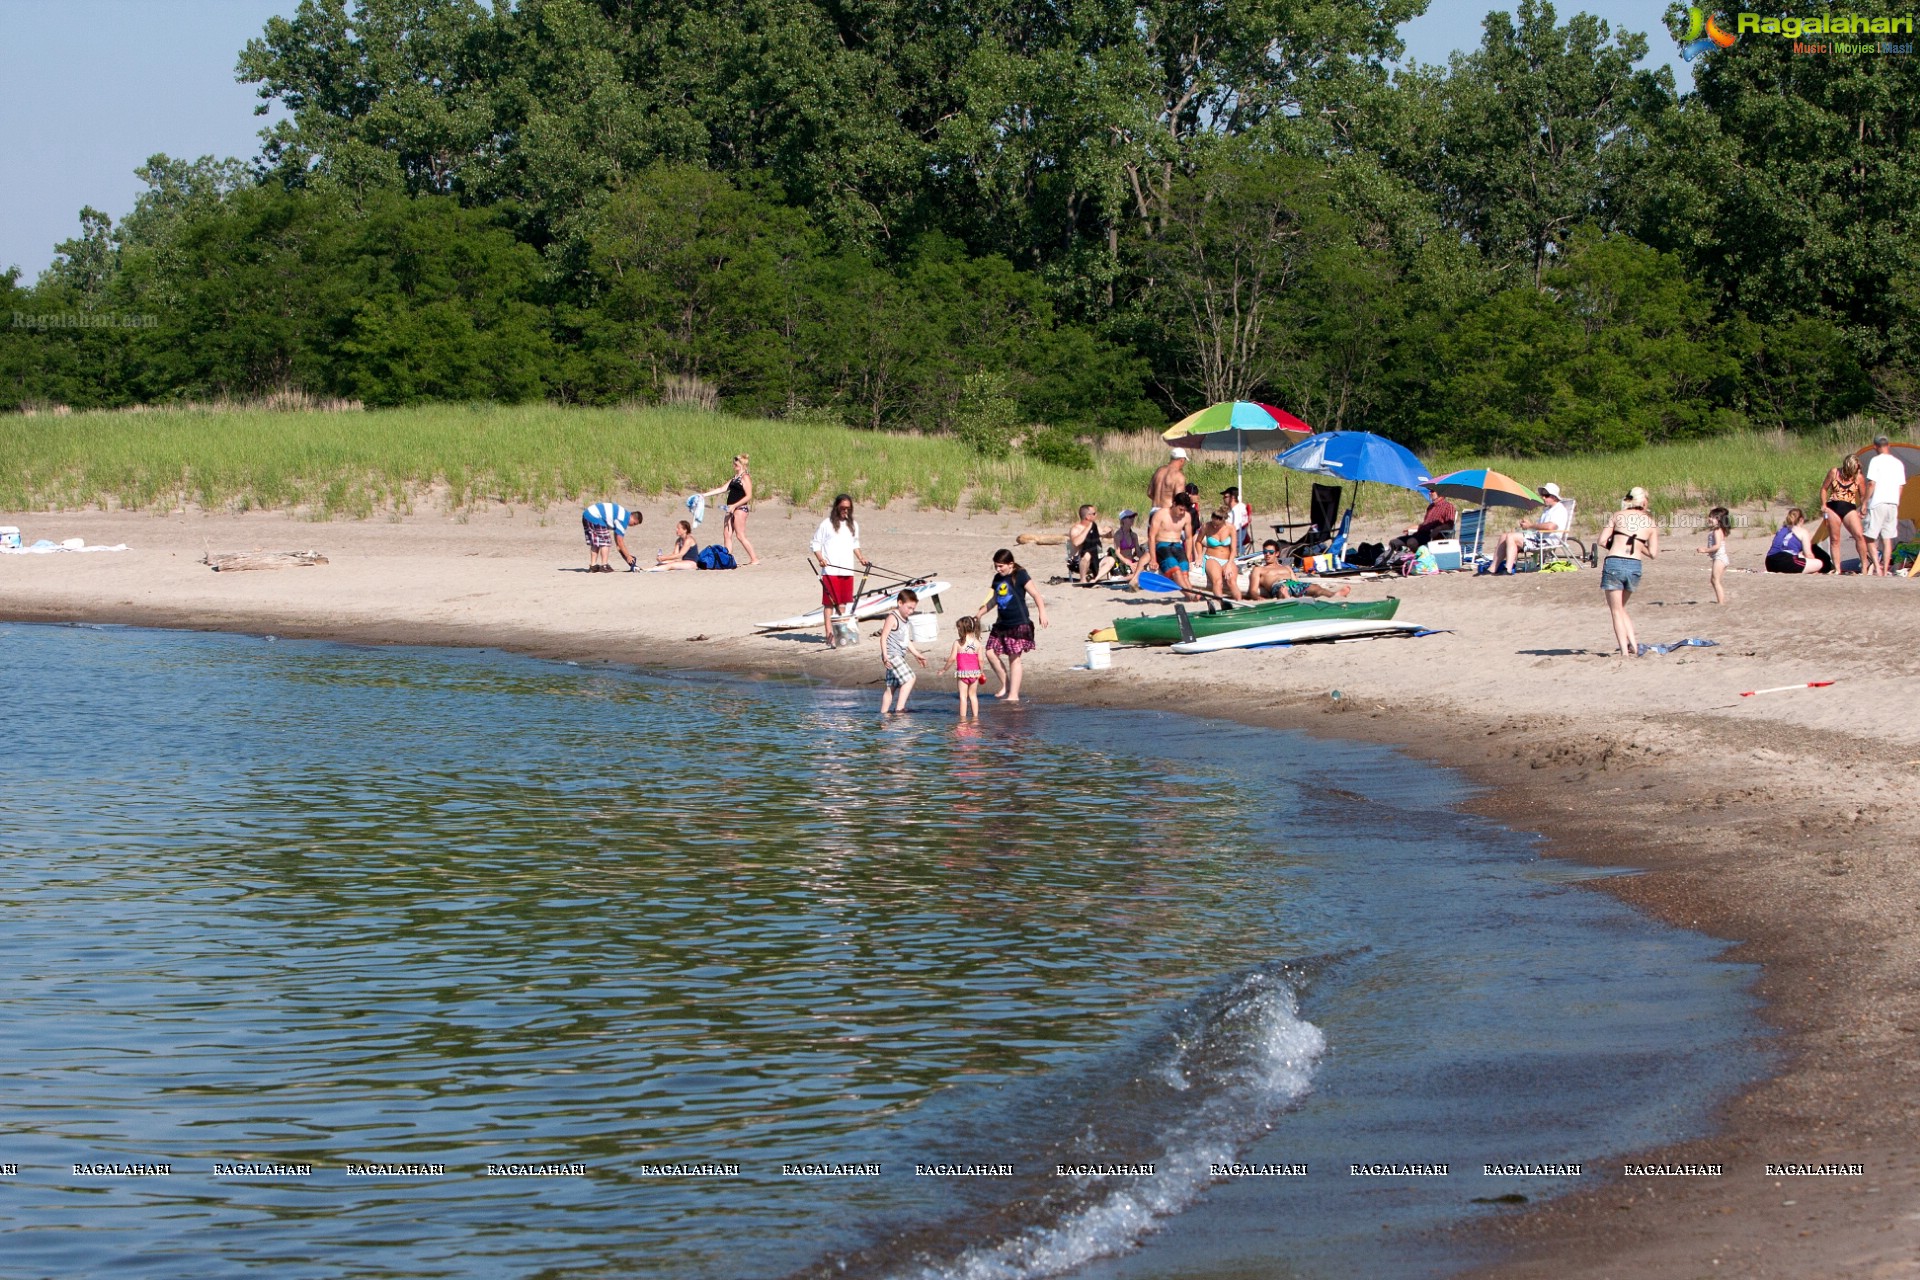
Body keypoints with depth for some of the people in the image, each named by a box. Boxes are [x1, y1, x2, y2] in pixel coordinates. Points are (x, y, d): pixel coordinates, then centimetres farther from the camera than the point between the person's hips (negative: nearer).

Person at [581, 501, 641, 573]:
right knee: (605, 541, -4)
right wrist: (628, 556, -3)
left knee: (594, 543, 15)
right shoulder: (623, 520, -11)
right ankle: (604, 566, -5)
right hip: (595, 517, -10)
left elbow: (616, 537, 27)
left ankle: (593, 566, 14)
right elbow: (620, 541, -10)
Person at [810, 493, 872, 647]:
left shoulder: (853, 525, 14)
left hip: (847, 570, 5)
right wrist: (821, 559, -15)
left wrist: (861, 558, 11)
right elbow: (815, 543, -1)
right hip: (830, 570, -5)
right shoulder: (827, 524, -2)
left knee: (843, 602, 6)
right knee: (829, 602, -6)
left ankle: (840, 633, 13)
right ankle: (829, 634, -8)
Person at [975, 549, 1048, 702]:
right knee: (991, 652, 0)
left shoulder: (1020, 576, -8)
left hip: (1019, 624, -7)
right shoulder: (997, 578, 13)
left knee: (1014, 658, -5)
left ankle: (1013, 694, -2)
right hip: (1002, 623, 7)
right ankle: (1006, 685, 14)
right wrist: (980, 613, 30)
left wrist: (1042, 612, -25)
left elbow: (1035, 594, -13)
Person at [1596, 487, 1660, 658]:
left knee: (1616, 611, 6)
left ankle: (1624, 651, -2)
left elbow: (1602, 541, -1)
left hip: (1614, 563, -3)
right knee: (1621, 608, 22)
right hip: (1635, 566, 3)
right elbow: (1653, 553, 4)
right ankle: (1633, 645, 9)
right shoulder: (1651, 523, 9)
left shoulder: (1617, 516, 4)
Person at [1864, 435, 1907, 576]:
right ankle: (1885, 570, 6)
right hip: (1893, 504, 5)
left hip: (1877, 503, -5)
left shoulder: (1876, 461, -7)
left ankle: (1877, 568, -15)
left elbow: (1871, 483, -12)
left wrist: (1865, 502, -6)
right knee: (1887, 539, 9)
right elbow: (1901, 486, 12)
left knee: (1870, 537, -1)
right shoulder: (1898, 463, 10)